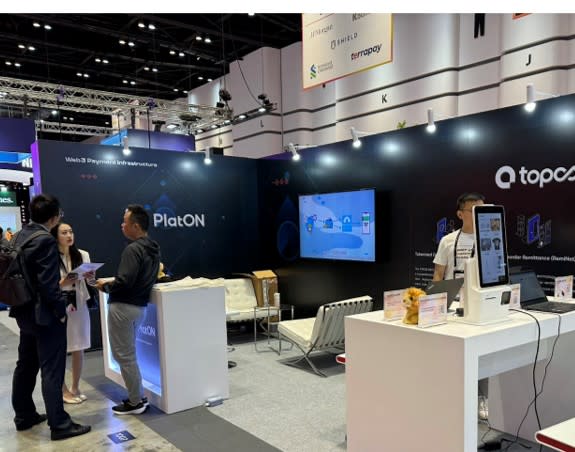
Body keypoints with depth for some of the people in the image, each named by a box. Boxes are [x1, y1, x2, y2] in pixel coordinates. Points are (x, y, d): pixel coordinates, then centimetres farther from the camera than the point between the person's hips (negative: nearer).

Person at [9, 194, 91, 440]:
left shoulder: (18, 237, 7)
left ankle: (24, 416, 31)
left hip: (25, 312, 9)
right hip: (43, 314, -9)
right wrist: (60, 311, -14)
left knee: (26, 365, 18)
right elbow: (48, 283, -23)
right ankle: (59, 424, 6)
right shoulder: (45, 240, -20)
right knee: (52, 370, -2)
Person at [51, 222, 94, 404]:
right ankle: (63, 390, 18)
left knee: (79, 349, 10)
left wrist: (89, 278, -8)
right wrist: (63, 283, -22)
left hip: (79, 306, 4)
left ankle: (75, 387, 24)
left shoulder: (83, 255, 5)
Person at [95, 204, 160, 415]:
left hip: (123, 307, -9)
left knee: (124, 355, 2)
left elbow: (124, 282, -26)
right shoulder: (153, 248, 11)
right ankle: (138, 397, 26)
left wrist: (105, 286, -7)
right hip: (139, 306, 9)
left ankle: (136, 402, 12)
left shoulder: (133, 249, -19)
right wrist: (112, 282, 15)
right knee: (128, 354, 20)